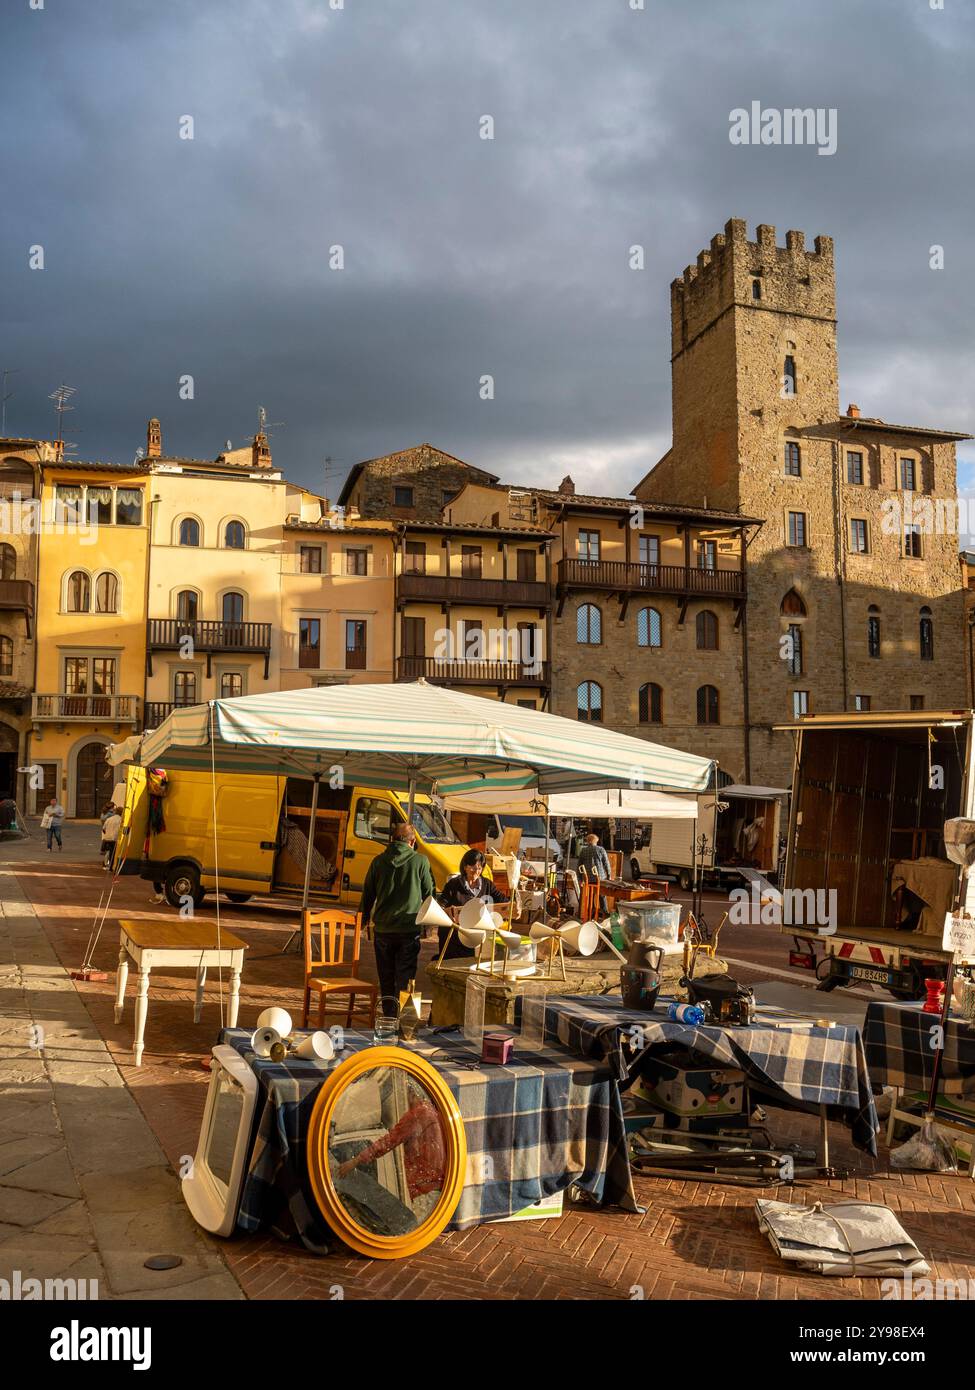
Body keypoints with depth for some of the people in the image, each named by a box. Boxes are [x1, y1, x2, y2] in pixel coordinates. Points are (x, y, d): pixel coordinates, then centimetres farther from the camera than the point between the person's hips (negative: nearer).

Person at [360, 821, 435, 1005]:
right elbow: (429, 894, 1)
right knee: (405, 977, 5)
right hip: (409, 928, -2)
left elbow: (367, 895, 8)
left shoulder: (378, 861, 1)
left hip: (382, 928, 2)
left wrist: (362, 919, 23)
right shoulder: (420, 861, -7)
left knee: (386, 977, 16)